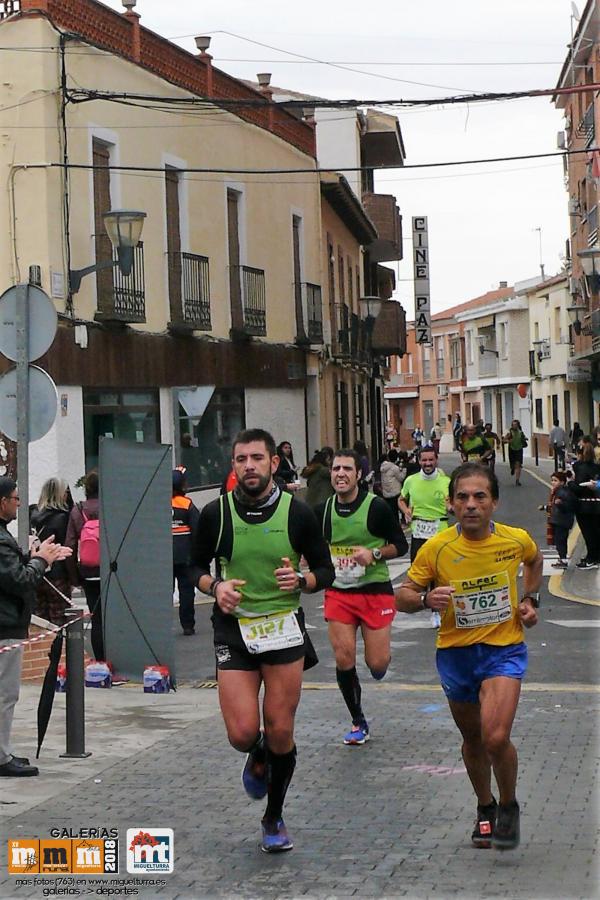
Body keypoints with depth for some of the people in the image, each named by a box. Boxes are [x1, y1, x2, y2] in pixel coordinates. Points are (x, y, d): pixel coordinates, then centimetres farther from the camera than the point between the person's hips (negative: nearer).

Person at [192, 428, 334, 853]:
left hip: (284, 627, 0)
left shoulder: (297, 512, -3)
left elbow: (325, 570, 5)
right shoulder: (215, 513, -2)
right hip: (234, 629, 0)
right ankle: (258, 759, 31)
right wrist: (216, 586, -11)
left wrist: (300, 579, -17)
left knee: (280, 732, 2)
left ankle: (274, 818, 24)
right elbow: (198, 566, 11)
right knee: (242, 733, -9)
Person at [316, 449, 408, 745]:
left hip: (375, 590, -3)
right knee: (343, 659, -4)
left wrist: (374, 554, -18)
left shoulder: (376, 507, -9)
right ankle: (358, 723, 14)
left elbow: (401, 545, -3)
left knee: (377, 665, -5)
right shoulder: (323, 510, 3)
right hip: (338, 594, 3)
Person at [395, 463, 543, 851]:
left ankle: (509, 807, 8)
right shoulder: (436, 548, -14)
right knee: (473, 740, 17)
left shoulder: (516, 540, -10)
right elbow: (402, 596, -6)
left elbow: (535, 559, 16)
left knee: (496, 737, -20)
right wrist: (426, 599, -26)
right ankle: (485, 808, 43)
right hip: (455, 653, 2)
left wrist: (531, 600, 5)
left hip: (504, 648, -1)